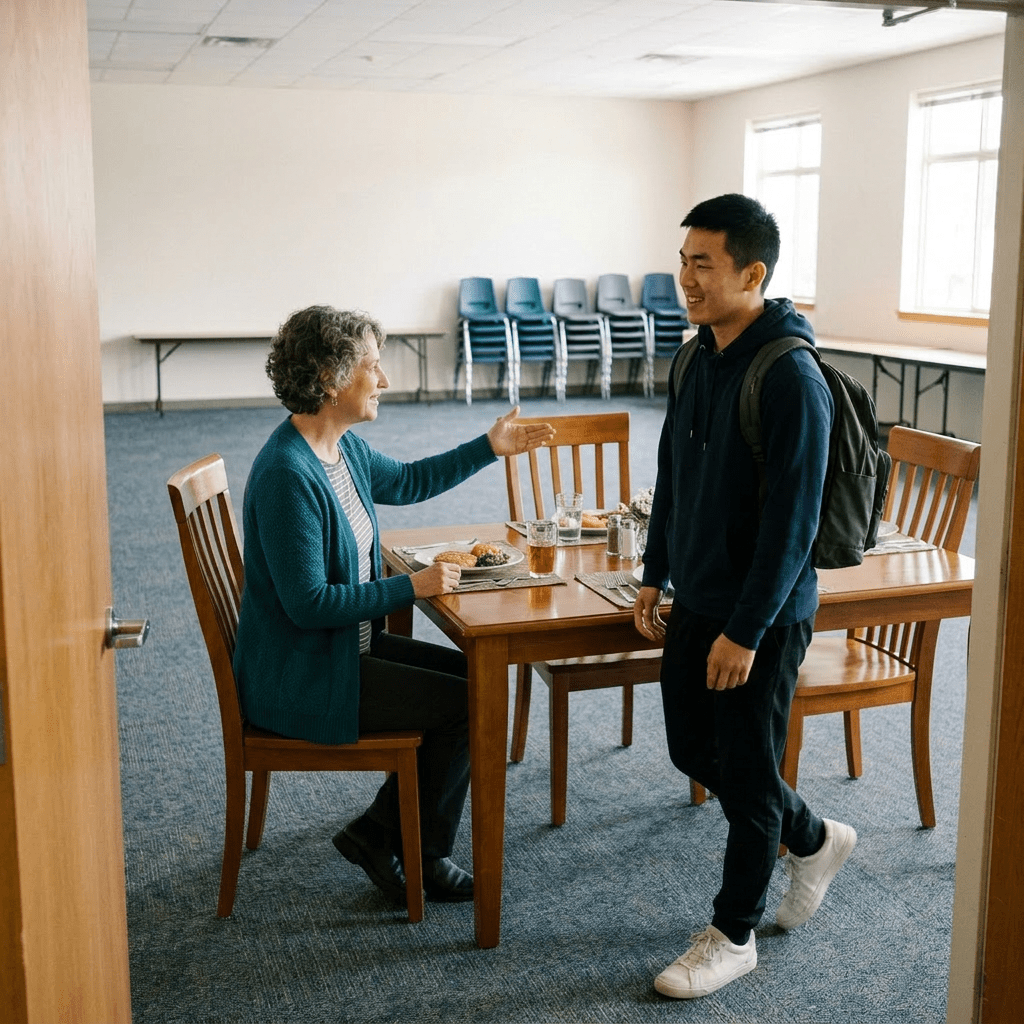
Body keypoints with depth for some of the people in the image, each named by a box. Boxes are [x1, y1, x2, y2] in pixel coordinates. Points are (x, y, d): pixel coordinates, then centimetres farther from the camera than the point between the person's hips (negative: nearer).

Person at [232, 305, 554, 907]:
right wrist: (412, 587, -21)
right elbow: (308, 604, -26)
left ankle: (383, 833, 14)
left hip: (346, 646, 10)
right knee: (467, 705, -10)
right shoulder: (288, 475, -26)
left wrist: (490, 448, 21)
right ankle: (402, 844, 11)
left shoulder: (344, 447, 5)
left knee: (474, 675, 8)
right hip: (299, 680, -10)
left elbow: (407, 481, 26)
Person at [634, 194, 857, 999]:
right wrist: (656, 575, 14)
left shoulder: (790, 377, -21)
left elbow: (792, 520, -22)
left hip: (763, 616, -8)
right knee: (693, 750, 18)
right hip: (697, 602, 9)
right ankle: (815, 841, 41)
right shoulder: (698, 358, 5)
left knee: (746, 776, 5)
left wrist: (747, 630, -20)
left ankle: (733, 937, 24)